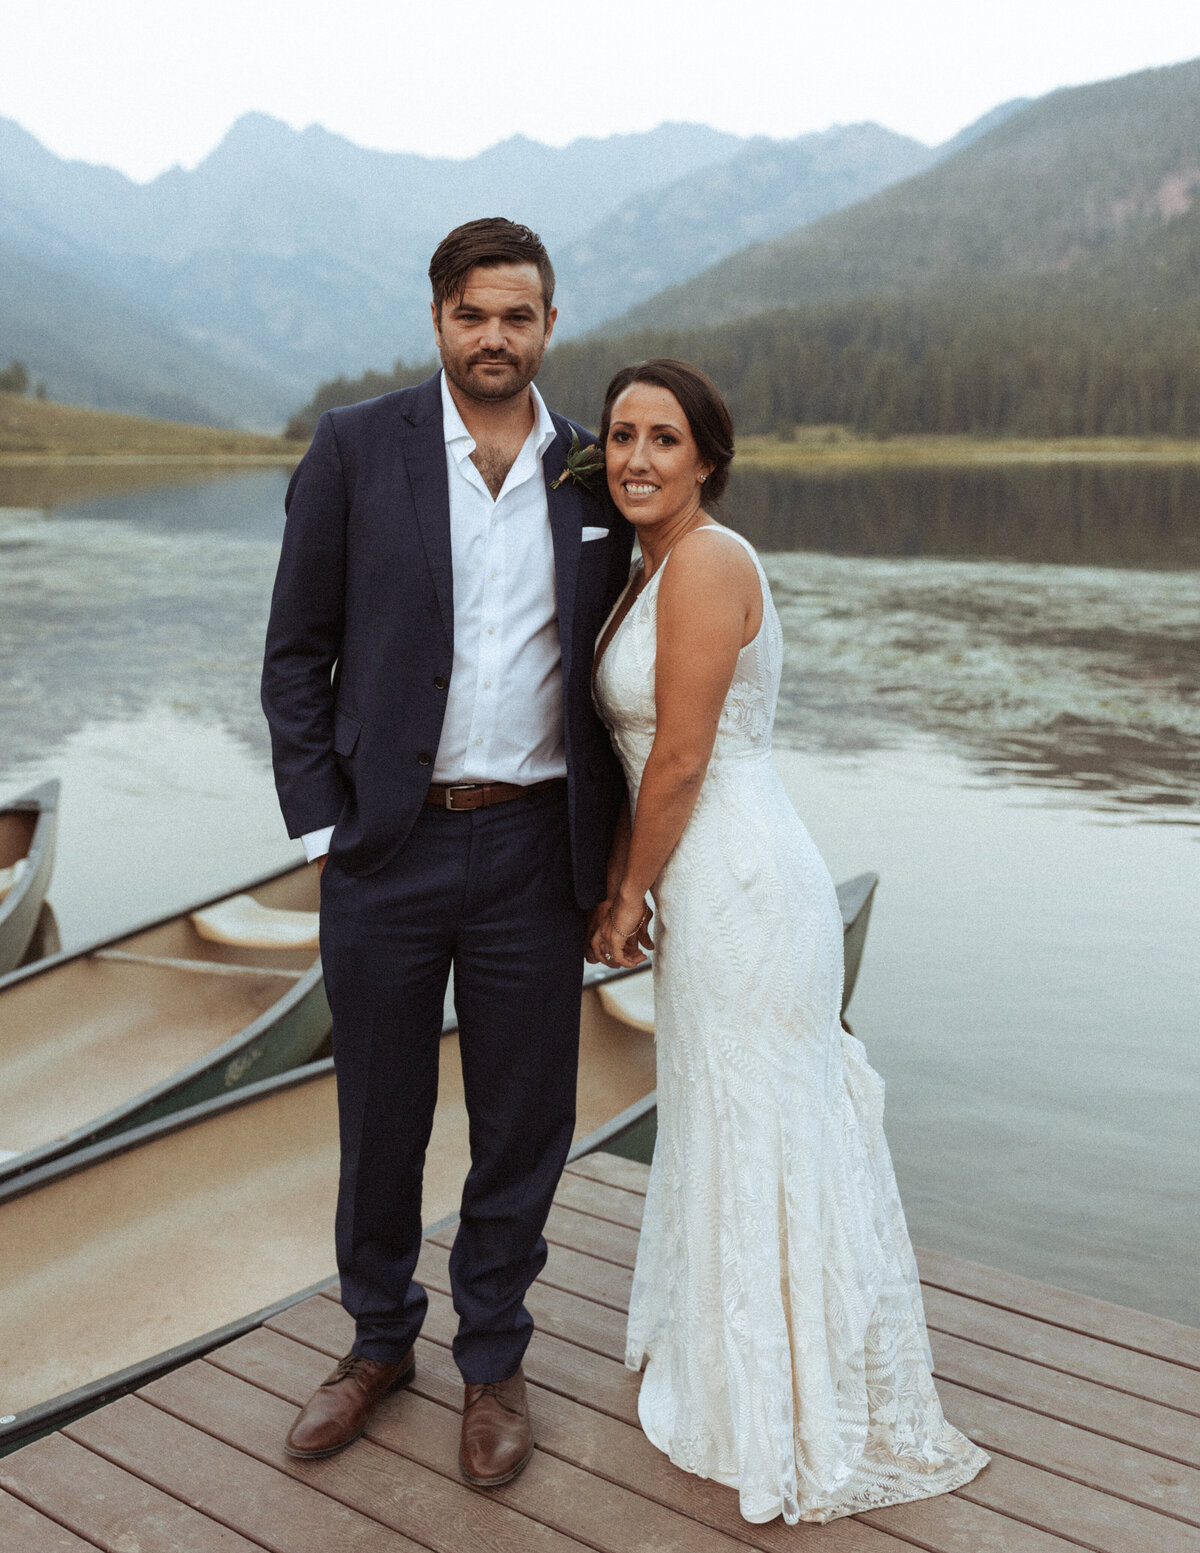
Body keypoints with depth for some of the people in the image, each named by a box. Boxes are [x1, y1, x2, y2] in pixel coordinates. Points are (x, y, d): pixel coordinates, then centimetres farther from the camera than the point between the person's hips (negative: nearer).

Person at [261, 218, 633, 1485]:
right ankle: (379, 1339, 38)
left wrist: (620, 857, 6)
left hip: (533, 848, 1)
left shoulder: (593, 476, 4)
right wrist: (321, 829, -5)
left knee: (523, 1121, 11)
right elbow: (297, 652, 0)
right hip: (386, 848, -1)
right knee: (380, 1114, 14)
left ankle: (492, 1360, 33)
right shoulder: (354, 449, -1)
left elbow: (611, 668, 10)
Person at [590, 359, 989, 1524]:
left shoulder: (705, 564, -18)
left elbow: (681, 760, -18)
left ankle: (797, 1432, 23)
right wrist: (627, 886, 9)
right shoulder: (650, 568, 12)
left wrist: (629, 896, -7)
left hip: (742, 893, -10)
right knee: (720, 1133, 22)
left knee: (760, 1146, 4)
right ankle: (732, 1378, 42)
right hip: (709, 891, 10)